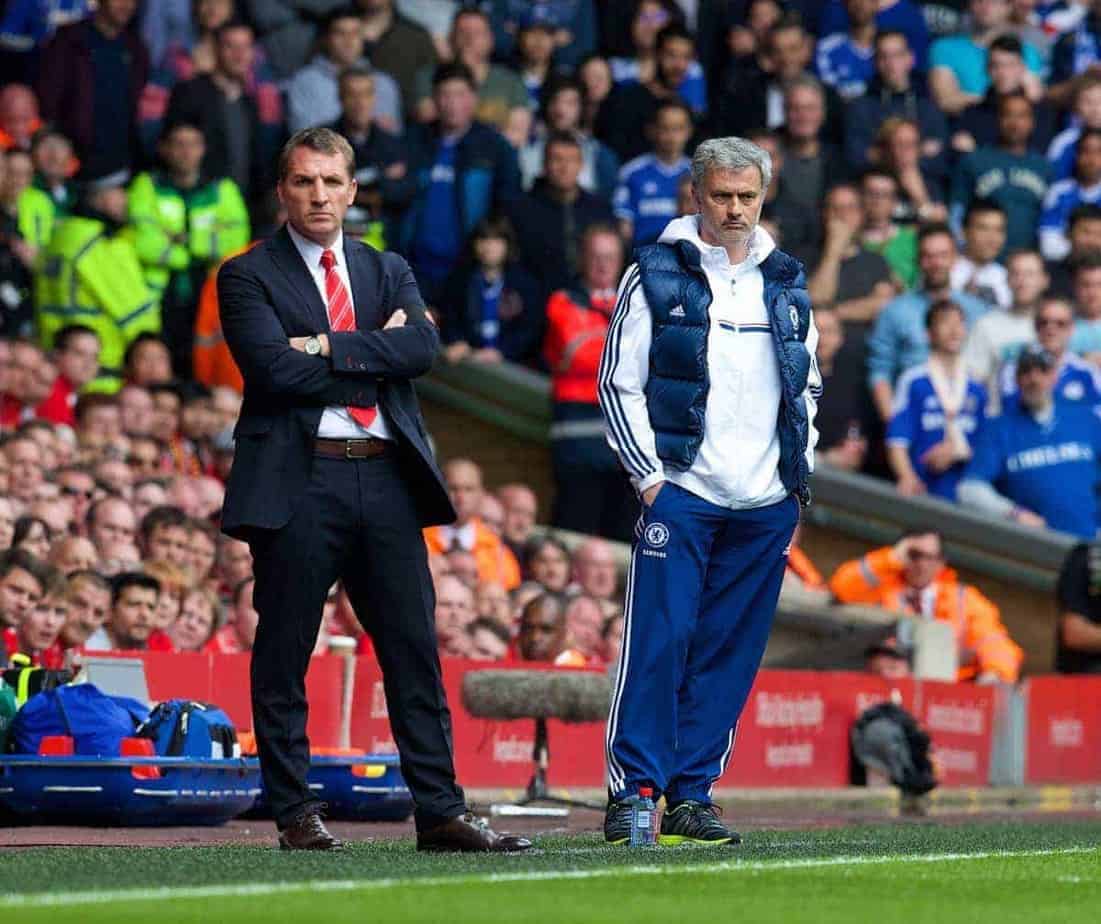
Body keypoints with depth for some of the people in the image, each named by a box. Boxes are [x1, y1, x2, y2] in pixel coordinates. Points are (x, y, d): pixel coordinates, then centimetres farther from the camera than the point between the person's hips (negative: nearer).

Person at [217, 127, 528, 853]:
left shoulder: (389, 272, 17)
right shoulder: (249, 276, 4)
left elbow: (423, 347, -2)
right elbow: (275, 368, -12)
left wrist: (329, 348, -11)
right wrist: (374, 356, -5)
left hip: (387, 477, 4)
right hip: (299, 480, -4)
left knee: (415, 654, 3)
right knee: (284, 658, 0)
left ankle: (441, 813, 5)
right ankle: (296, 813, 7)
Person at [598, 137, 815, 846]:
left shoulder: (787, 285, 14)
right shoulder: (657, 276, 1)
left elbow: (808, 389, 21)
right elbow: (619, 384, 0)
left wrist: (798, 478, 11)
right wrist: (650, 475, -7)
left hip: (766, 502, 4)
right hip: (681, 492, -4)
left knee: (730, 652, 4)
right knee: (658, 642, -11)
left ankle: (692, 792, 9)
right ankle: (631, 792, -9)